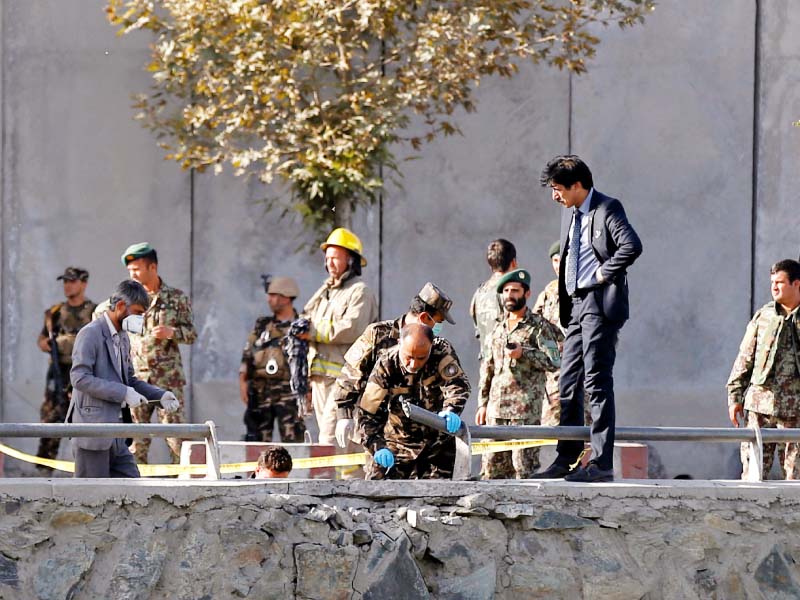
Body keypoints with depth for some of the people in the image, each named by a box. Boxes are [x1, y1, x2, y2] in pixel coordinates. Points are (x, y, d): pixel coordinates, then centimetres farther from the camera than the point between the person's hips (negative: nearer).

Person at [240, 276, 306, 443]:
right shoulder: (262, 325, 15)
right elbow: (247, 355, 12)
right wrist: (243, 381, 1)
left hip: (289, 392, -4)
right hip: (260, 391, 4)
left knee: (291, 440, -12)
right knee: (258, 440, 4)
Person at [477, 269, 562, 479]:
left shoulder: (539, 326, 1)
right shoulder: (498, 329, 20)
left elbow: (553, 361, -8)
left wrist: (523, 354, -20)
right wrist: (483, 403, 16)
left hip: (526, 408, -6)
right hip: (496, 408, 6)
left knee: (524, 464, -9)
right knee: (492, 466, 2)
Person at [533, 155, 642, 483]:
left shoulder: (607, 209, -10)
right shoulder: (569, 212, 17)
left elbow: (631, 246, -25)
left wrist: (604, 274, -16)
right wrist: (564, 305, 17)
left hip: (599, 303, -9)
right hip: (575, 305, 9)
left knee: (597, 382, -10)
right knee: (568, 382, 10)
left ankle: (601, 462, -9)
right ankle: (566, 459, 15)